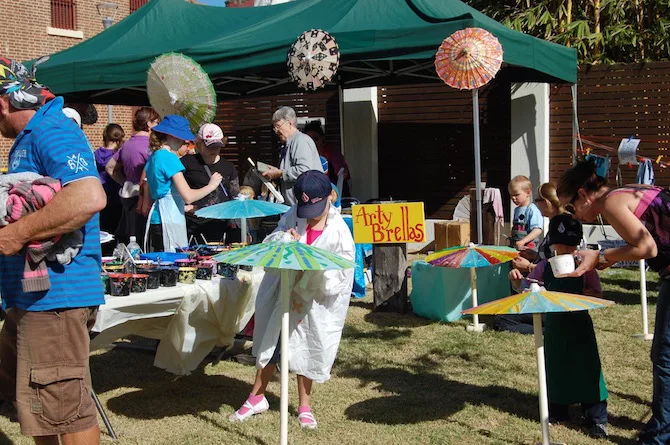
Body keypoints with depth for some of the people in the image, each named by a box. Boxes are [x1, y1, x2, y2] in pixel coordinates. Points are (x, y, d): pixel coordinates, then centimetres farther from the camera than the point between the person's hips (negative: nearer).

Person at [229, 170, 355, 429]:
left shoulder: (339, 232, -15)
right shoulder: (293, 216, -7)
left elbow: (341, 274, -16)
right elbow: (270, 243, -1)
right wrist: (284, 238, -25)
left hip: (316, 300, -3)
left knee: (307, 348, 10)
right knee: (271, 342, 13)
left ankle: (304, 405, 30)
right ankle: (257, 398, 30)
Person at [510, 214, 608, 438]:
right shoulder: (544, 267, 0)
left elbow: (598, 295, -4)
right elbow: (525, 290, 7)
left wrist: (579, 293, -22)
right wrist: (516, 279, -14)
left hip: (579, 324, -3)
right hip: (554, 325, 3)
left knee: (587, 368, -2)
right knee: (556, 368, 12)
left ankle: (597, 418, 5)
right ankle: (558, 410, 28)